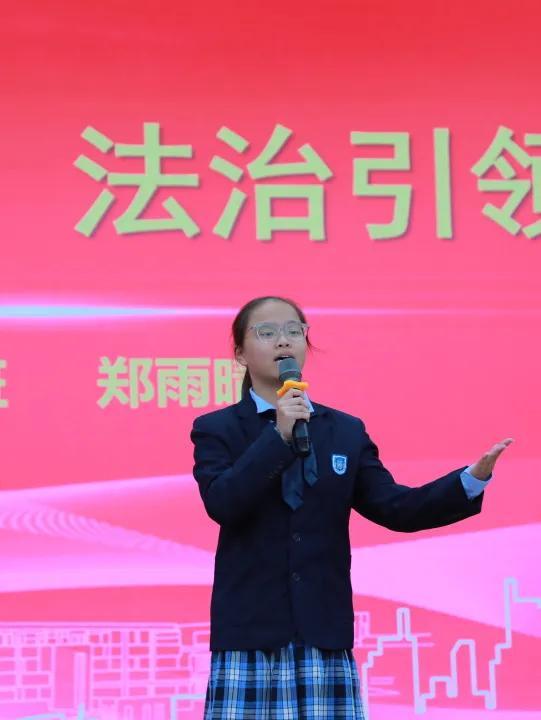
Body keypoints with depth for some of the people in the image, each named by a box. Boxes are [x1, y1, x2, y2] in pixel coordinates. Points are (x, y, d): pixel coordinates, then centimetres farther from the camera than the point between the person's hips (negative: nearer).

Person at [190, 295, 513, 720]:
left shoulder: (346, 430, 12)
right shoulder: (216, 429, 3)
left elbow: (395, 508, 6)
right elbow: (221, 504, -14)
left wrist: (473, 478, -6)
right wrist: (278, 435, -18)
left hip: (326, 636, 3)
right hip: (249, 634, -2)